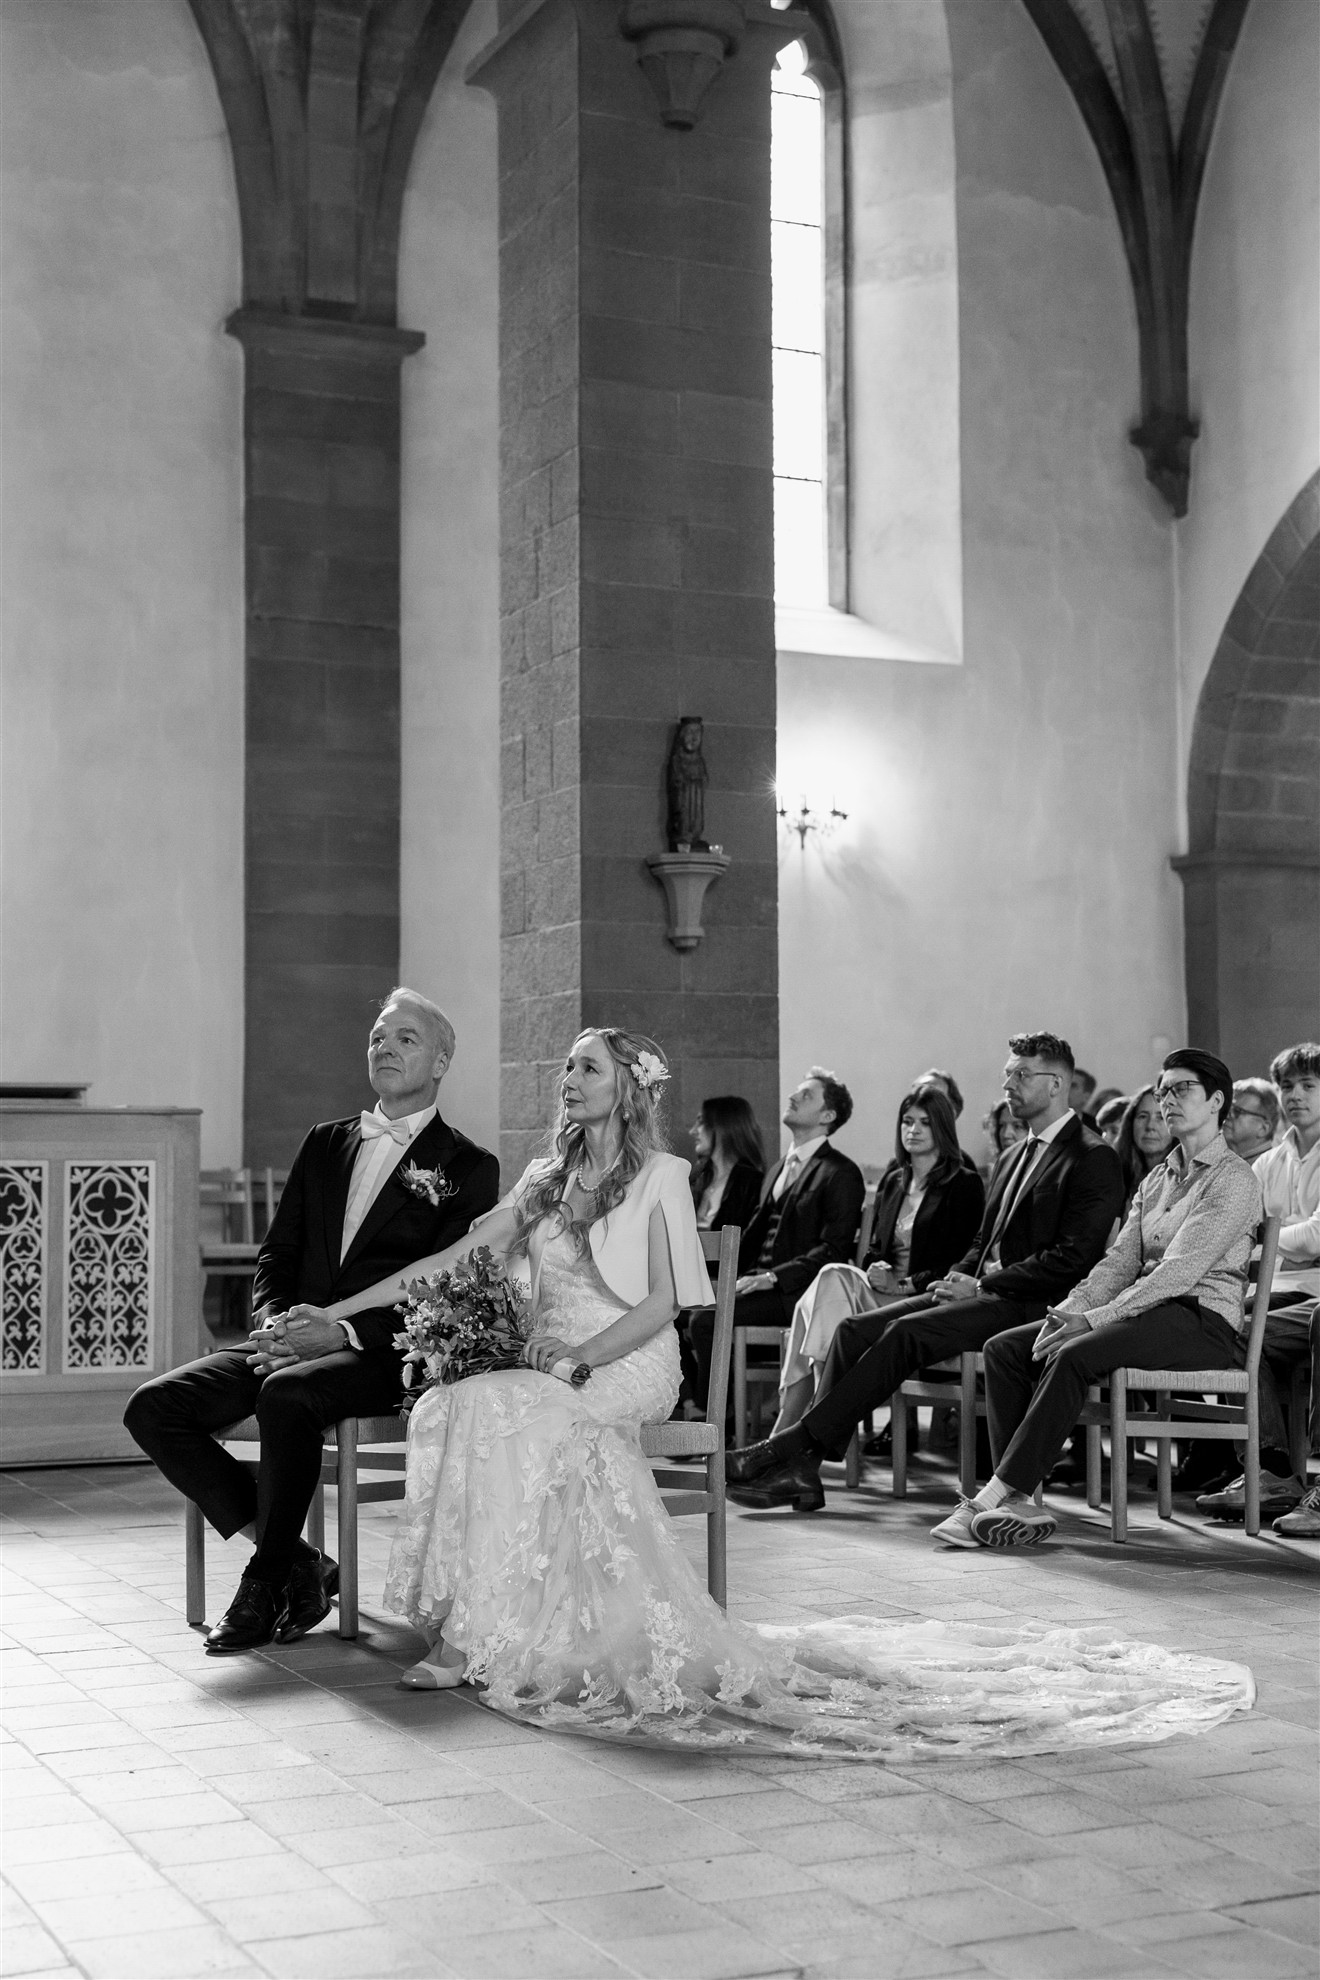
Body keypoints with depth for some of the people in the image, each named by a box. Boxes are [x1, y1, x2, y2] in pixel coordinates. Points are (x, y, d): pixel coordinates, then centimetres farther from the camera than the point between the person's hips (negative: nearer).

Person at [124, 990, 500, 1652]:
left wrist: (343, 1330, -20)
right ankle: (298, 1564, -9)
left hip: (382, 1355, -6)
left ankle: (268, 1581, -16)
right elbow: (278, 1250, 16)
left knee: (286, 1392, -37)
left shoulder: (468, 1166, 2)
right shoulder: (325, 1143, 19)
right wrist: (273, 1319, -6)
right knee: (154, 1407, -15)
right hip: (294, 1342, 6)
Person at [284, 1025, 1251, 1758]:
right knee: (464, 1409, -27)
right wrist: (336, 1307, 6)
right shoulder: (547, 1178, 19)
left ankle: (477, 1632, -24)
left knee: (488, 1412, -31)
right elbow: (453, 1259, 14)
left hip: (625, 1369, -5)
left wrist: (572, 1365, -17)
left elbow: (660, 1303, -6)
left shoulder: (659, 1177, 1)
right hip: (554, 1372, 5)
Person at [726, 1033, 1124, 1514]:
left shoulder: (1094, 1159, -6)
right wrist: (955, 1279, 4)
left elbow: (1074, 1258, -15)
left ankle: (796, 1444, -25)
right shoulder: (1014, 1156, 23)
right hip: (983, 1292, 8)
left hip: (1031, 1305, -8)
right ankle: (801, 1471, -17)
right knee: (856, 1329, -10)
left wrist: (981, 1285, -15)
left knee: (906, 1332, -27)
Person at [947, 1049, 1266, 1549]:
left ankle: (993, 1498, -31)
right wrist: (1068, 1310, -5)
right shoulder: (1156, 1179, 23)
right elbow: (1121, 1260, 14)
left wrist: (1094, 1320, -21)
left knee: (1074, 1355, -32)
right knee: (1003, 1347, -9)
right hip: (1149, 1312, 8)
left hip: (1203, 1320, -8)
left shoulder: (1233, 1178, -5)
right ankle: (1018, 1503, -20)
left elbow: (1182, 1270, -16)